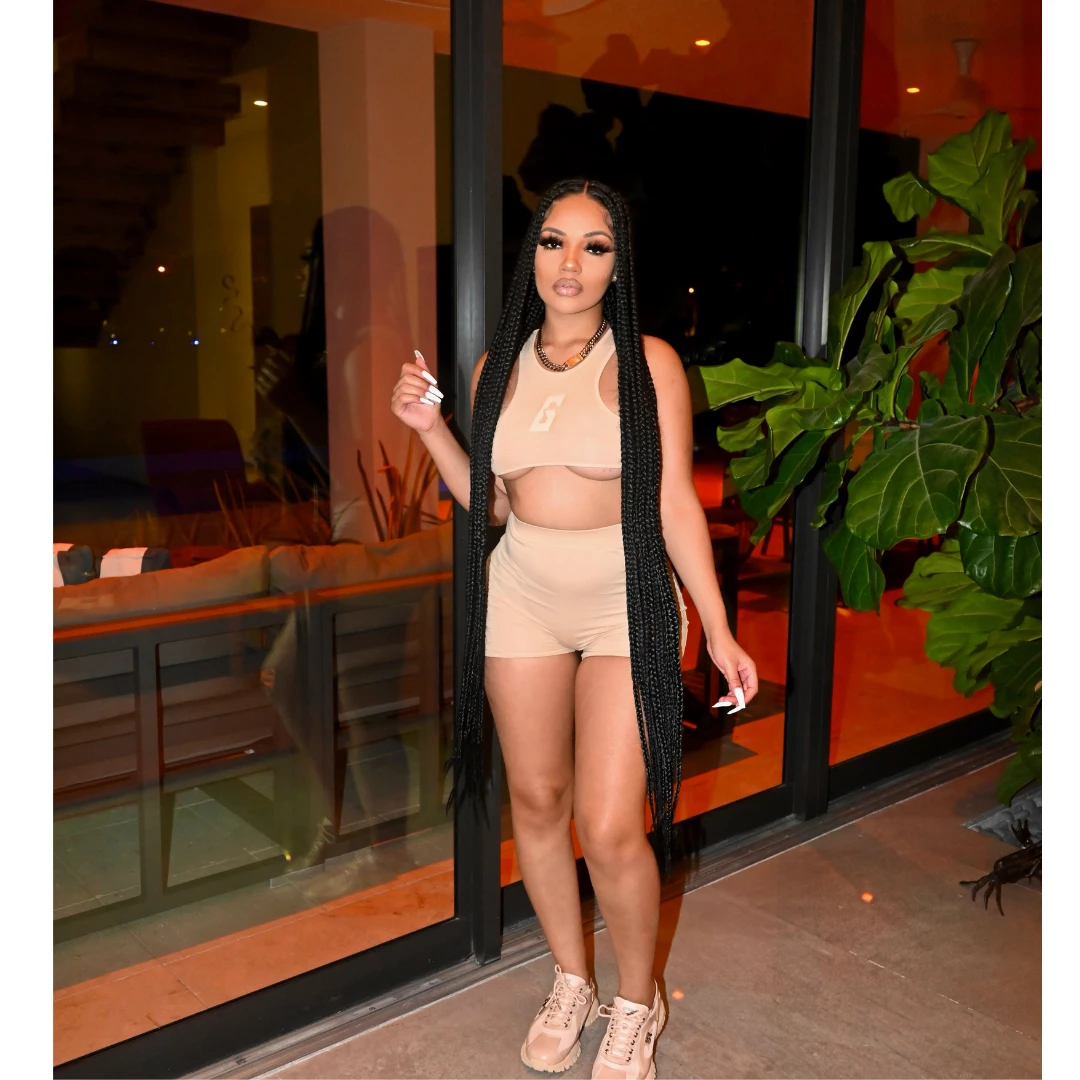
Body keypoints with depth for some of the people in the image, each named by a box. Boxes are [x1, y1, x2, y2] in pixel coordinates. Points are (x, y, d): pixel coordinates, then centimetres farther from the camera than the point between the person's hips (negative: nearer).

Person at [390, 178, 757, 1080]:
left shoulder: (647, 362, -5)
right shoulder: (498, 366, 7)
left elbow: (676, 503, -7)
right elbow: (490, 503, 11)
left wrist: (719, 630, -11)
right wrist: (430, 427, 0)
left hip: (626, 599, -4)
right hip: (521, 594, 4)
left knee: (611, 828, -7)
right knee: (536, 800, 12)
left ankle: (638, 1005, 21)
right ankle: (571, 984, 35)